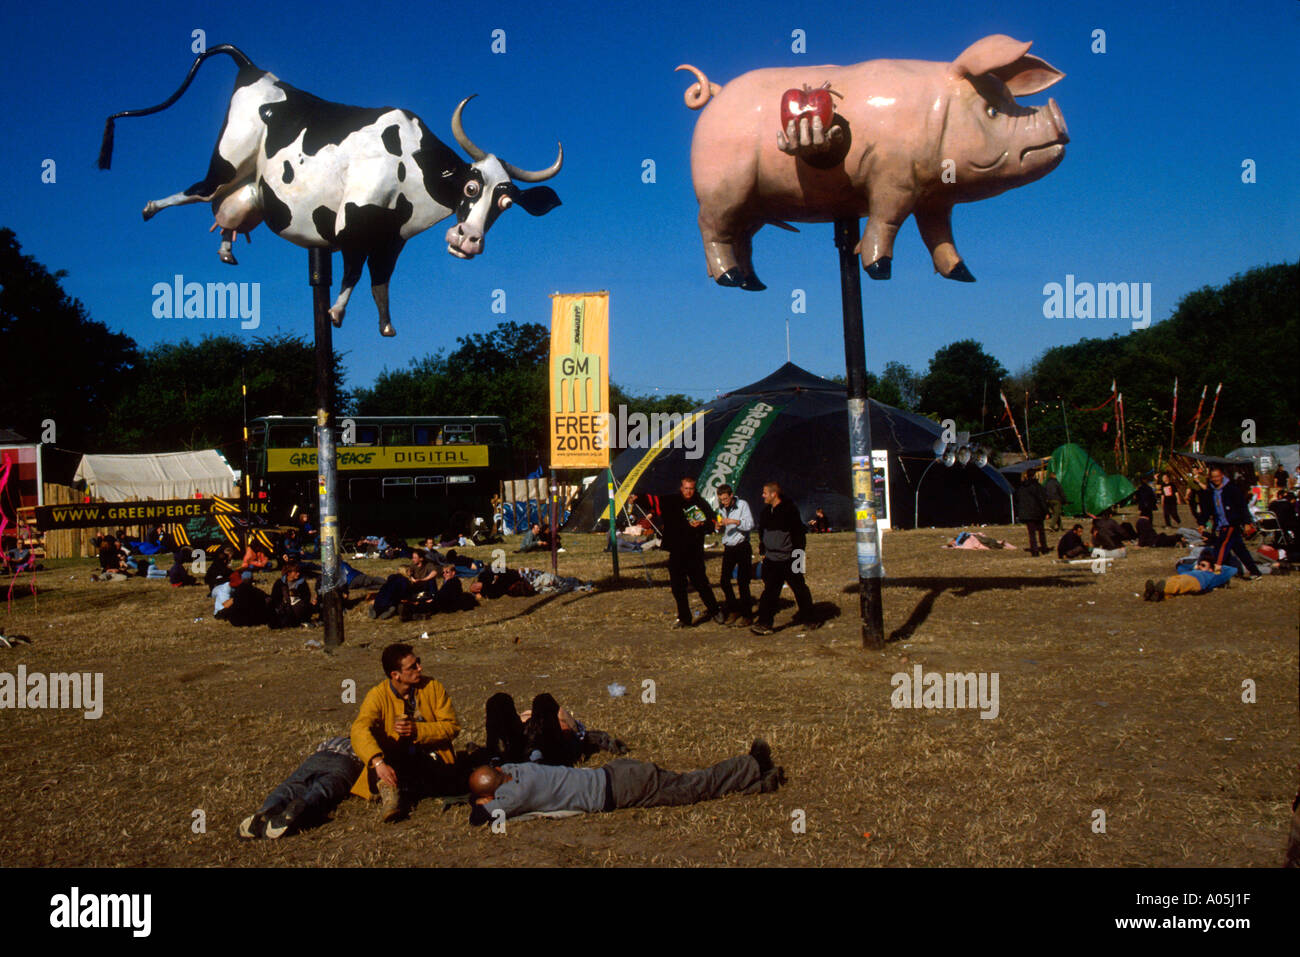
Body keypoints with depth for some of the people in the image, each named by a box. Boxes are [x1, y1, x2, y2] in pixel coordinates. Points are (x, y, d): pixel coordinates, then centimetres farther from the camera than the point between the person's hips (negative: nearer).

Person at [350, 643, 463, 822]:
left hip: (432, 760, 2)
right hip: (395, 763, -1)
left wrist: (417, 730, -21)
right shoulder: (378, 695, -9)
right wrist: (378, 763, -45)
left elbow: (452, 726, -4)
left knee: (456, 785, -29)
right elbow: (360, 729, -27)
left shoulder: (433, 687, -1)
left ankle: (398, 789, -16)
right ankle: (390, 793, -41)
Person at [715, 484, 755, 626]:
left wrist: (734, 521, -29)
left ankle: (747, 615, 2)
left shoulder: (742, 505, -9)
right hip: (728, 548, 6)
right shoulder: (721, 508, 8)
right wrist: (719, 526, -5)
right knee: (724, 581, 4)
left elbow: (750, 525, -18)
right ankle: (733, 611, 18)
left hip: (742, 547, -6)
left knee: (742, 582, -6)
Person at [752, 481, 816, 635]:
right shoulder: (766, 511, 10)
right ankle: (764, 623, 2)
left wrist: (798, 555, -12)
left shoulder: (789, 510, -11)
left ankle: (809, 619, 21)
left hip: (789, 559, -6)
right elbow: (762, 532, 22)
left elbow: (798, 534, -11)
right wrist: (763, 551, 15)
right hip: (771, 559, 6)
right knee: (770, 591, 2)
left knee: (799, 589, 6)